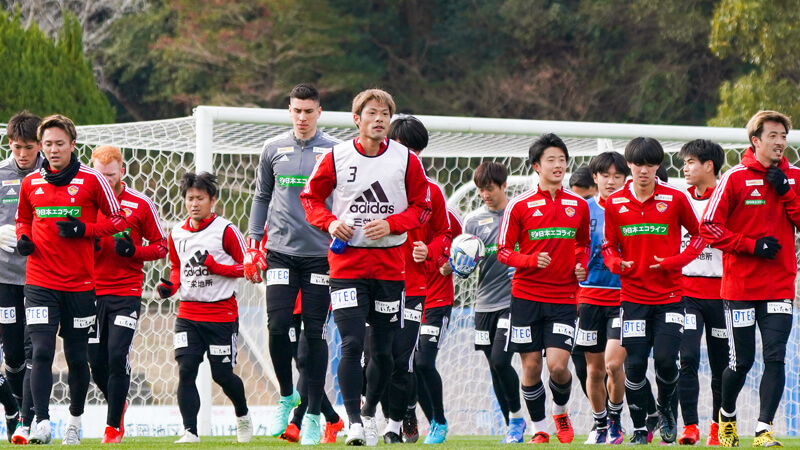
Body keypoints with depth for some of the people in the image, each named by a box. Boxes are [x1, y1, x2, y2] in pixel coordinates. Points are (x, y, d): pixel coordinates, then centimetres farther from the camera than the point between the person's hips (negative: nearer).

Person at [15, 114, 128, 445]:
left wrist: (84, 229, -12)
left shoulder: (91, 179, -3)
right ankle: (41, 422, -14)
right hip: (40, 281, 1)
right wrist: (23, 238, 1)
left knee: (77, 357, 7)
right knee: (42, 352, -13)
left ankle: (75, 418, 27)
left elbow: (117, 219, 3)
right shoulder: (30, 184, 7)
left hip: (80, 282, -1)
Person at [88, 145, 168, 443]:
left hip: (127, 293, -3)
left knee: (117, 356, -12)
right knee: (96, 361, 2)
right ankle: (118, 404, 31)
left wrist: (133, 251, -13)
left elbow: (161, 246, 6)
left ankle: (114, 427, -4)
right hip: (93, 292, 3)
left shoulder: (140, 204, 1)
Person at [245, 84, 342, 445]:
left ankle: (313, 415, 4)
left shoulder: (335, 152, 3)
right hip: (281, 250, 2)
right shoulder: (273, 149, 10)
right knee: (278, 325, -10)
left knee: (315, 333, -2)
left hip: (321, 254, -2)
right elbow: (262, 197, 18)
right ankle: (287, 396, 13)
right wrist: (253, 244, 12)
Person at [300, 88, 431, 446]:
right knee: (352, 343, -15)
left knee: (383, 350, 7)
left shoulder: (407, 161, 1)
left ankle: (370, 412, 31)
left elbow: (421, 207, 6)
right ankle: (354, 422, -14)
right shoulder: (337, 158, 0)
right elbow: (310, 197, 10)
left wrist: (391, 224, -11)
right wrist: (330, 223, -9)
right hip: (346, 264, -2)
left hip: (390, 265, 2)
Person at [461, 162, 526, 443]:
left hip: (515, 300, -4)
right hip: (485, 302, 4)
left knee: (500, 360, -17)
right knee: (495, 368, 6)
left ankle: (517, 418, 1)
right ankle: (513, 428, 16)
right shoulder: (474, 220, 8)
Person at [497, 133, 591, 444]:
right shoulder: (520, 205, -2)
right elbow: (503, 251, 0)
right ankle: (539, 429, 17)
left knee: (558, 365, -11)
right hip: (526, 296, -1)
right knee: (531, 366, 0)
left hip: (564, 297, 1)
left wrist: (582, 265, 2)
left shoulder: (578, 205, 7)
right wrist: (531, 260, -17)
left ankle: (561, 411, 19)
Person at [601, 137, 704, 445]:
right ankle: (639, 428, 11)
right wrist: (616, 264, -12)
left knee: (666, 360, -12)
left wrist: (675, 261, -8)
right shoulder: (614, 203, 3)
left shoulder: (675, 198, -2)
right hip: (632, 296, 1)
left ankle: (665, 409, 17)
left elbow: (698, 234, 7)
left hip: (669, 295, -1)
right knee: (634, 365, -5)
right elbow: (608, 245, 11)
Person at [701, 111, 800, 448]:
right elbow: (710, 227, -6)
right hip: (740, 288, -2)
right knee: (742, 361, 3)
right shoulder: (736, 177, -4)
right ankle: (727, 416, 30)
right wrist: (751, 245, -14)